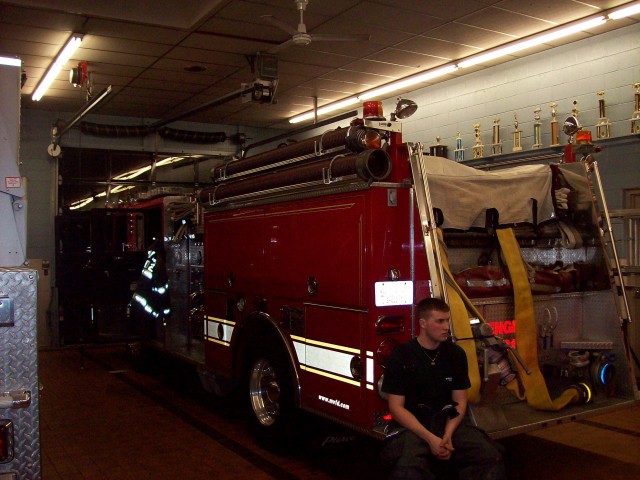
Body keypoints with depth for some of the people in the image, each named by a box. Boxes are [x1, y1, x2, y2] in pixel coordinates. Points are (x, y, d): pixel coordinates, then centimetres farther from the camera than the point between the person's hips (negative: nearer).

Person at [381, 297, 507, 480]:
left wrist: (448, 434, -13)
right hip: (414, 425, -4)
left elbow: (459, 401, 6)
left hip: (450, 421, 4)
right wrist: (430, 438, -19)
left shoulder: (456, 354, 5)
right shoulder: (401, 356, -6)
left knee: (491, 456, -21)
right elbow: (396, 407, -8)